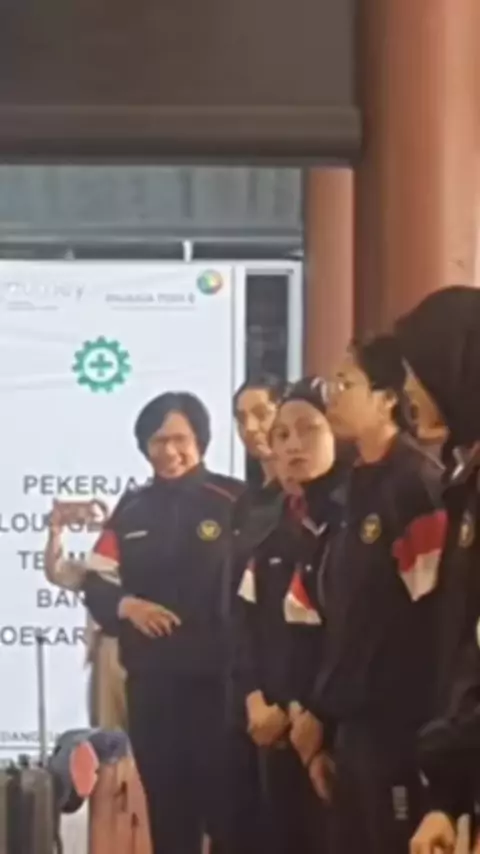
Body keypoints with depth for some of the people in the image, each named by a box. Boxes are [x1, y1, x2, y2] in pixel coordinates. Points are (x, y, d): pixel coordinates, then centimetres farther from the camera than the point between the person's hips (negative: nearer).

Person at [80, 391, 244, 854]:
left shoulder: (234, 503, -4)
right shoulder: (131, 512, 12)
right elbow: (96, 586, 13)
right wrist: (127, 606, -9)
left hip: (219, 678, -5)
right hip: (150, 682, 5)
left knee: (226, 802, -2)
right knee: (167, 806, 11)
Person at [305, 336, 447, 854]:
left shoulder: (417, 485, -11)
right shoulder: (356, 490, 15)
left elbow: (437, 617, -17)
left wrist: (426, 733, -17)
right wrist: (324, 713, 16)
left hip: (400, 726, -8)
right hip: (354, 724, 8)